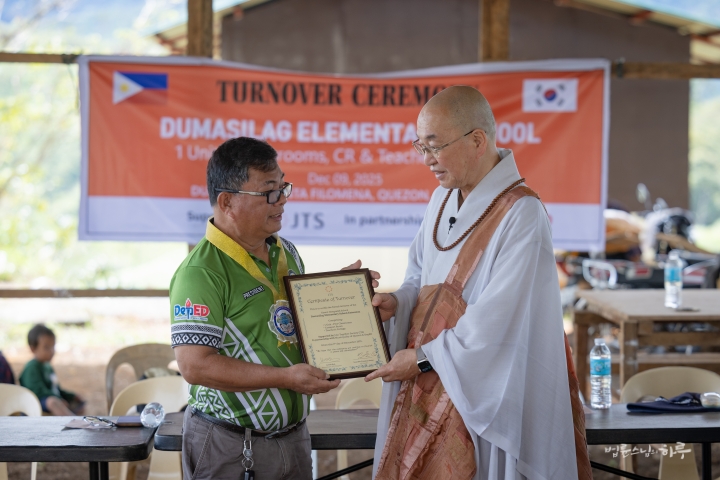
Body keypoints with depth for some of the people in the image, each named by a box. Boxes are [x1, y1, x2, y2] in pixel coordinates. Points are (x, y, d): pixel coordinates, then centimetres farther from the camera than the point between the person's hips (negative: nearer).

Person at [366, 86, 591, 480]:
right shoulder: (444, 198, 8)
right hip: (424, 386, 7)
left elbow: (497, 317, -21)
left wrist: (423, 357, -15)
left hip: (477, 396, -7)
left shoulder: (520, 214, -17)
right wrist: (396, 303, -3)